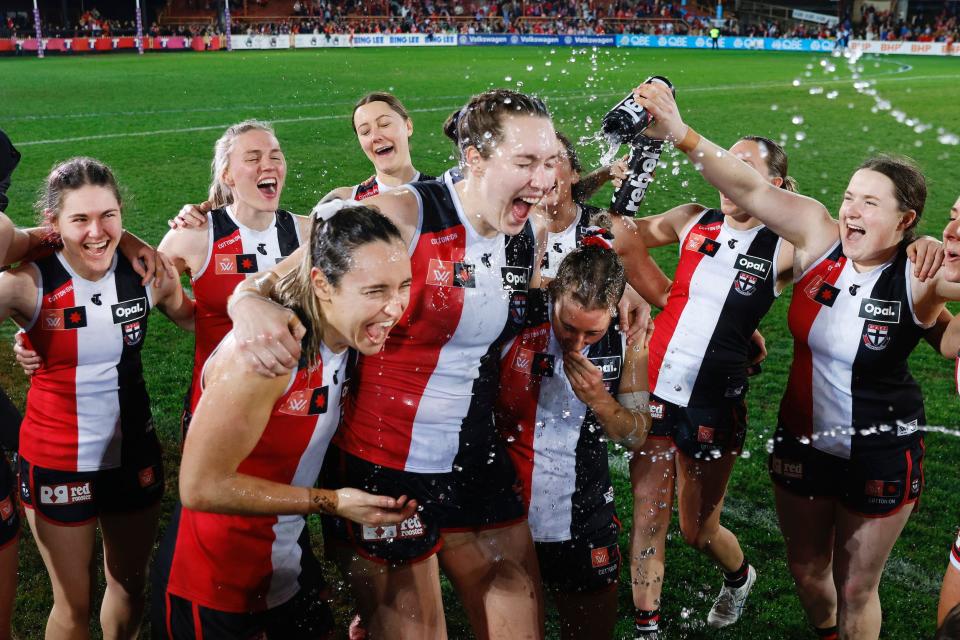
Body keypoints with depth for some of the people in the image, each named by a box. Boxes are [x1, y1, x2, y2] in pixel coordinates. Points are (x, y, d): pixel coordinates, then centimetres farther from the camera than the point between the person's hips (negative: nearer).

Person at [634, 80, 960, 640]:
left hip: (882, 456, -3)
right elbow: (753, 188, -19)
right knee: (806, 568, 22)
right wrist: (682, 135, -31)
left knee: (856, 587, 13)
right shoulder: (820, 237, -11)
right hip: (801, 440, 4)